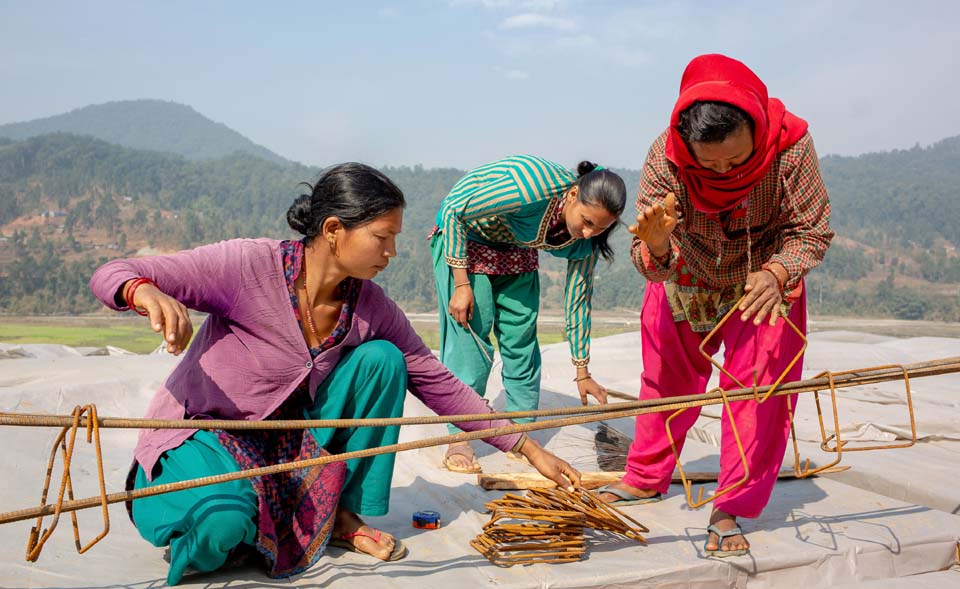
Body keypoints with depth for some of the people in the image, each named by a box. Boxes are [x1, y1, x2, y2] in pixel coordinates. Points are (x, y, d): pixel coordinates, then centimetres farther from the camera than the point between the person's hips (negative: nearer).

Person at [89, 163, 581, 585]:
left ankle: (343, 514, 0)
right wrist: (149, 293, -49)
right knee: (223, 523, -38)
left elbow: (436, 383, -2)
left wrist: (527, 448, -3)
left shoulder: (369, 304, -9)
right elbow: (110, 275, -22)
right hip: (202, 434, -5)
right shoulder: (250, 265, -24)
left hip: (287, 438, 5)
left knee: (381, 358, -14)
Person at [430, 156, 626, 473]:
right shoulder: (534, 185, -39)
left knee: (522, 337, 1)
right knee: (469, 337, -12)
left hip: (515, 250, 6)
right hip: (460, 234, -5)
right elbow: (454, 209, -28)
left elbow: (578, 297, -6)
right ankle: (459, 438, -2)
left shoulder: (585, 240, -18)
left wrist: (582, 370, -1)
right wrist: (461, 284, -27)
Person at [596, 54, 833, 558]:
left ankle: (729, 512, 12)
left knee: (756, 391, -4)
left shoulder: (790, 145, -33)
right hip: (686, 277, 1)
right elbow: (653, 267, -30)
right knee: (666, 379, 12)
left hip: (766, 279, -1)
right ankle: (646, 478, 34)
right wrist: (656, 246, -55)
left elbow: (811, 232, -21)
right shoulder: (665, 157, -32)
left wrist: (776, 274, -42)